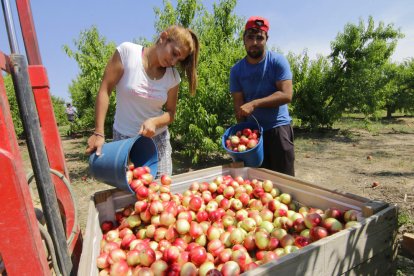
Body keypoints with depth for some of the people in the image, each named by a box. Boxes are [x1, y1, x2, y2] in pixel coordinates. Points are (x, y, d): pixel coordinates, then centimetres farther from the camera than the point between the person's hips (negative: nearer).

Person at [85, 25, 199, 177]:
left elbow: (170, 113, 2)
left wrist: (154, 121, -20)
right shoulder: (127, 51, -11)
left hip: (157, 140, 3)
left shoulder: (173, 77, -3)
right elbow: (104, 91, -10)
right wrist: (98, 133, -13)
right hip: (124, 139, -2)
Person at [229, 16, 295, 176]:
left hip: (278, 128, -3)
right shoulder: (236, 70, 4)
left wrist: (254, 104, -24)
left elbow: (286, 95, -15)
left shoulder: (278, 61, -4)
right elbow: (238, 105, -1)